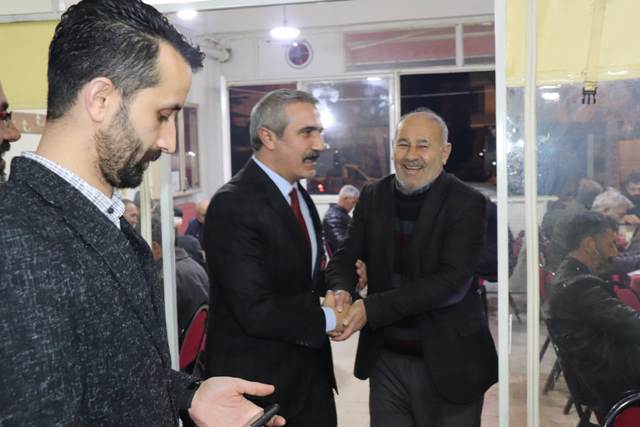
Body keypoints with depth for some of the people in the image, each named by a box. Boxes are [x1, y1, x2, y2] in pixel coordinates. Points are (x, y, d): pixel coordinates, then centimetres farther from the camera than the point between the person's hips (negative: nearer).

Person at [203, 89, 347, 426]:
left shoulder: (300, 196, 7)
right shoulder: (233, 205, -22)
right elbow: (256, 312, -26)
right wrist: (326, 318, -12)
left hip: (310, 372, 8)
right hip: (257, 383, -8)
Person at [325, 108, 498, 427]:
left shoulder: (466, 203, -11)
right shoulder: (372, 197, 3)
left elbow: (451, 281, -20)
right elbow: (346, 256, 3)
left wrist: (371, 308, -27)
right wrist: (341, 289, -22)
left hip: (447, 363, -3)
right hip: (385, 358, 4)